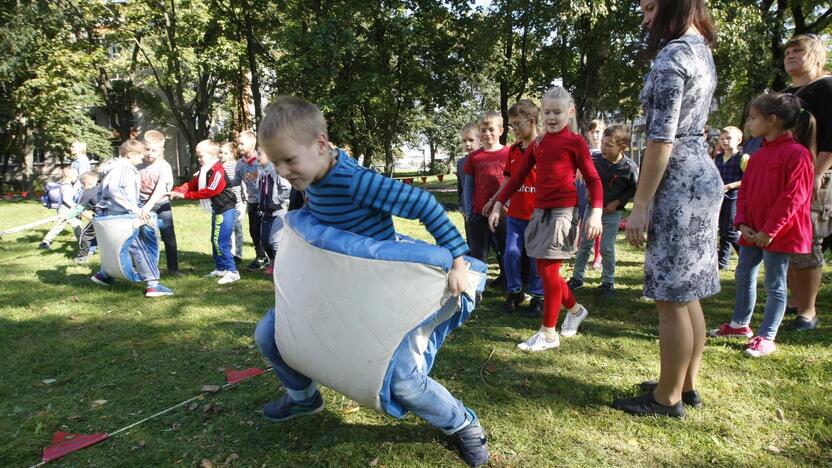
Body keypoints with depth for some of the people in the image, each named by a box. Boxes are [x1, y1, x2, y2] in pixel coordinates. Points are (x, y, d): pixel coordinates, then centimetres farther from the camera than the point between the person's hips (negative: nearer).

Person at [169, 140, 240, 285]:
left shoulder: (218, 170, -17)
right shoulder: (204, 171, 15)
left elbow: (209, 191, -23)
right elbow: (191, 184, 8)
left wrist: (185, 195, -21)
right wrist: (176, 191, -10)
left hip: (226, 210, -10)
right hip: (217, 210, 10)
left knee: (221, 242, -12)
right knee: (215, 240, 16)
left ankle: (232, 271, -6)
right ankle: (220, 269, 26)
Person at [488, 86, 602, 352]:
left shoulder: (575, 142, -1)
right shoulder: (537, 144, 15)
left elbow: (593, 180, -4)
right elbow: (517, 177, 17)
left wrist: (596, 212, -17)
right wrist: (498, 205, 11)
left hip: (563, 211, -6)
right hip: (540, 211, 6)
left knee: (549, 270, -6)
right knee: (544, 270, 10)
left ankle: (548, 333, 6)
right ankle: (575, 310, 34)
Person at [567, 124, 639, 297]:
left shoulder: (629, 167, -19)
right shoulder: (595, 159, -15)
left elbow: (634, 189, -5)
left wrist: (617, 203, -10)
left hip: (612, 211, -2)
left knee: (607, 248, 0)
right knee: (585, 244, 9)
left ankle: (608, 282, 18)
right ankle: (577, 277, 22)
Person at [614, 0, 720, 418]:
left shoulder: (671, 56, -13)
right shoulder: (702, 51, 17)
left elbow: (662, 140, -18)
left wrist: (640, 205, -17)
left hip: (680, 184, -10)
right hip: (702, 177, 10)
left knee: (671, 297, -1)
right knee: (687, 293, 15)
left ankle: (668, 397, 11)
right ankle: (686, 385, 27)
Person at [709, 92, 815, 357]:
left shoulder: (797, 154, -14)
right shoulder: (758, 155, 11)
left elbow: (793, 197, -19)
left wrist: (769, 230, -19)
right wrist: (742, 223, 0)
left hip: (779, 233, -8)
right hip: (753, 232, 8)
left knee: (775, 284, 2)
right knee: (744, 275, 16)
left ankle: (766, 338, 10)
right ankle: (740, 324, 32)